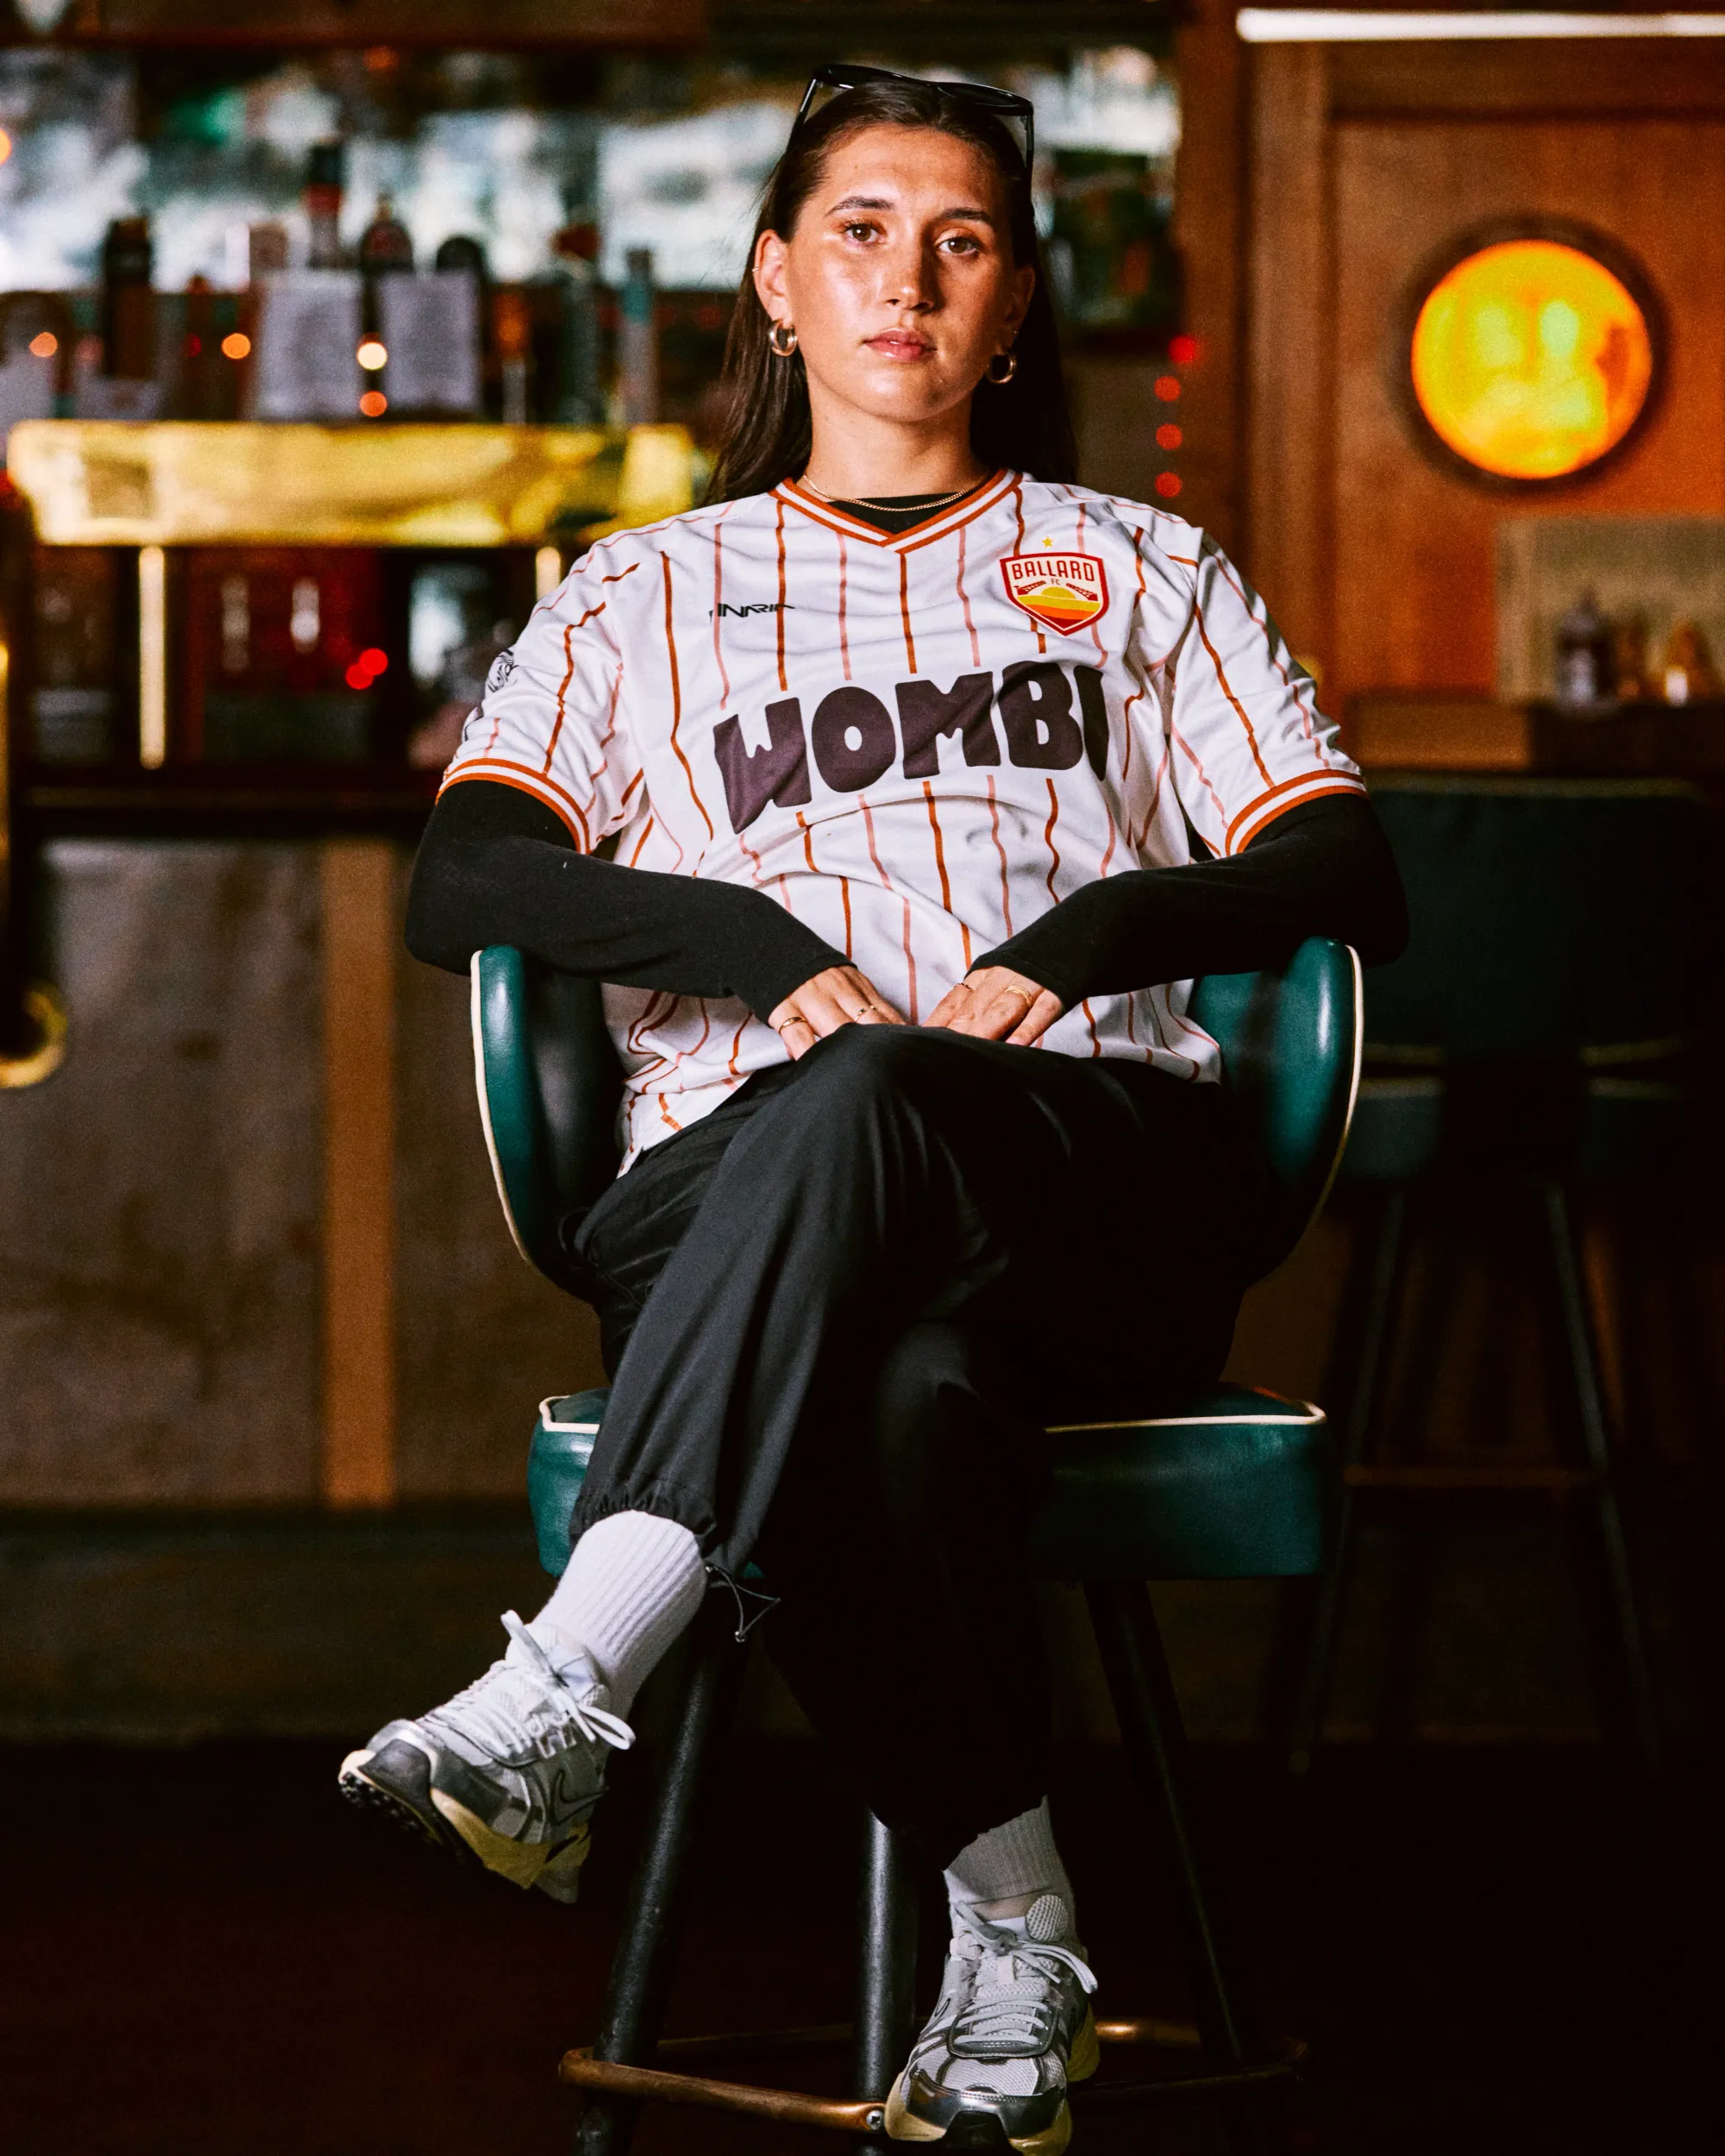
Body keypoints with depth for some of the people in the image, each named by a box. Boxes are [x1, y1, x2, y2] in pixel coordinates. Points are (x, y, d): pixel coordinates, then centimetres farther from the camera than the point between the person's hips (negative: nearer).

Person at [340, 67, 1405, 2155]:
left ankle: (553, 1701, -52)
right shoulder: (641, 598, 24)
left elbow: (1349, 877, 14)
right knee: (905, 1388, -41)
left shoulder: (1143, 573, 26)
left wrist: (1091, 932, -6)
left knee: (864, 1106, -40)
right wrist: (763, 943, -9)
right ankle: (1016, 1923, -38)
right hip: (729, 1184, 1)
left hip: (1110, 1178, 0)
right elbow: (455, 886, 7)